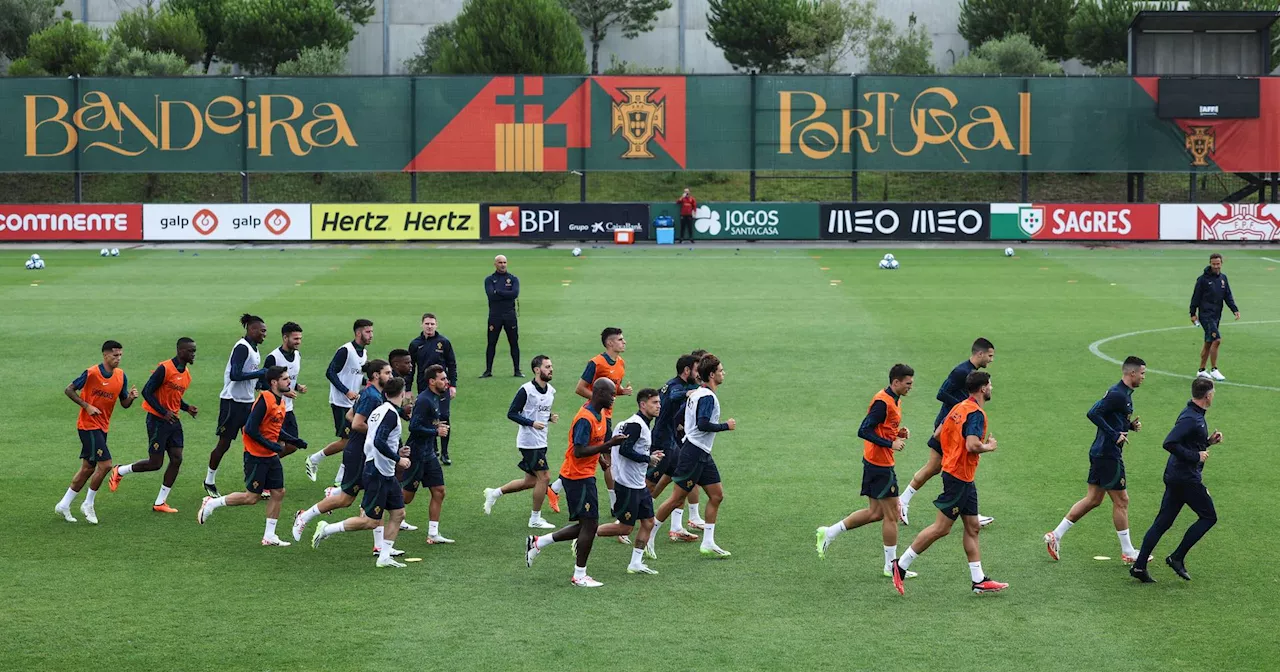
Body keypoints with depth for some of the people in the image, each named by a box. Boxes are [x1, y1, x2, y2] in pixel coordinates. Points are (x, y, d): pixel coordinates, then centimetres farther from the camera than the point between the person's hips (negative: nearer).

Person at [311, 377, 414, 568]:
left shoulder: (379, 410, 12)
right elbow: (379, 441, -28)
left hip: (386, 474, 10)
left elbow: (368, 442, 18)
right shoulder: (391, 413, -17)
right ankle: (327, 529, 4)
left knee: (398, 512, 10)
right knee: (370, 521, -5)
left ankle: (384, 556, 12)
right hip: (378, 474, -10)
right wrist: (397, 459, -19)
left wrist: (396, 452, 19)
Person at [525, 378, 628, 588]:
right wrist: (609, 444, -29)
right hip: (578, 476, -10)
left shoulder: (600, 415, 10)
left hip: (585, 476, 10)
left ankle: (537, 543, 21)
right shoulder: (585, 418, -21)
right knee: (590, 523, -6)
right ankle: (579, 576, 4)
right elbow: (579, 451, -26)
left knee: (587, 525, 11)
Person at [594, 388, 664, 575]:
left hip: (639, 484, 10)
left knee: (648, 523, 9)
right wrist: (648, 459, -18)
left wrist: (650, 456, 6)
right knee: (625, 528, -4)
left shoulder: (643, 425, 14)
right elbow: (624, 450, -26)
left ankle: (636, 564, 16)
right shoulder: (635, 424, -18)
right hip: (628, 484, -10)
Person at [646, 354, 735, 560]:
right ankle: (648, 537, 6)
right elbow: (703, 424, -27)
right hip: (694, 453, -10)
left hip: (703, 455, 10)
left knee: (716, 495, 7)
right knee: (678, 499, -4)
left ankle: (708, 543, 9)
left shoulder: (696, 393, 12)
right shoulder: (707, 397, -17)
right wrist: (726, 426, -17)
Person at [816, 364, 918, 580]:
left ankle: (829, 533, 18)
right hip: (880, 465, -10)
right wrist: (891, 444, -24)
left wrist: (899, 432, 5)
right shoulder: (883, 402, -19)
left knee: (875, 512, 14)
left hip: (873, 463, 10)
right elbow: (864, 431, -23)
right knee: (891, 514, -1)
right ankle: (892, 566, 9)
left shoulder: (894, 400, 12)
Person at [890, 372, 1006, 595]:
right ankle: (901, 565, 2)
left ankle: (979, 580, 13)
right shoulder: (976, 413, -18)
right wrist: (989, 446, -10)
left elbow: (938, 434, 16)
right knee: (941, 527, -4)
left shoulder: (960, 407, 10)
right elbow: (972, 446, -29)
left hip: (964, 478, 10)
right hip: (959, 476, -10)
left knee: (972, 527, 10)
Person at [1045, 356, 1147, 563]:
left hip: (1100, 453, 10)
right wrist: (1115, 435, -24)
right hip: (1108, 455, -10)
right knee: (1121, 500, 0)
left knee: (1092, 500, 13)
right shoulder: (1117, 394, -18)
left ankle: (1056, 535, 14)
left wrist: (1130, 425, 6)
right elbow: (1093, 414, -26)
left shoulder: (1124, 393, 14)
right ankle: (1127, 552, 10)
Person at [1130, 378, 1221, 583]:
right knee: (1208, 517, 3)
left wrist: (1209, 441, 13)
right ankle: (1177, 557, 3)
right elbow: (1169, 443, -27)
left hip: (1175, 477, 10)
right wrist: (1196, 456, -21)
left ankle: (1139, 566, 5)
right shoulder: (1191, 418, -18)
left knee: (1163, 522, 8)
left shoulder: (1195, 416, 14)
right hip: (1186, 478, -10)